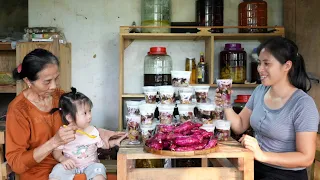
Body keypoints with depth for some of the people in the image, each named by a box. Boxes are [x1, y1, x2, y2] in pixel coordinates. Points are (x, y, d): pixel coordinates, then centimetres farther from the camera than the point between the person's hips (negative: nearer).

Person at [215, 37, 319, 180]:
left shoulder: (303, 104, -18)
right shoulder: (260, 91, 3)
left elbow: (306, 157, -18)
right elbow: (240, 127, 9)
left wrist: (263, 155, -27)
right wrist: (226, 106, -9)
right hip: (256, 166, 6)